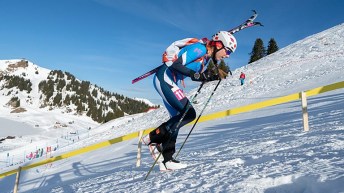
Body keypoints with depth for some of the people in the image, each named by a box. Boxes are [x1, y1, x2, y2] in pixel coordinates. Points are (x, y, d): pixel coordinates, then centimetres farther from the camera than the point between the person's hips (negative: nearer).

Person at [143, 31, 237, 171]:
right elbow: (176, 65, -21)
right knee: (189, 114, -14)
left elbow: (196, 76, 20)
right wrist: (194, 74, -30)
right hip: (164, 78, -11)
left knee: (177, 119, 10)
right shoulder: (199, 48, -14)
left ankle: (166, 160, 13)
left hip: (170, 82, 11)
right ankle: (153, 138, -6)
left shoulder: (206, 56, 14)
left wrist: (215, 77, 10)